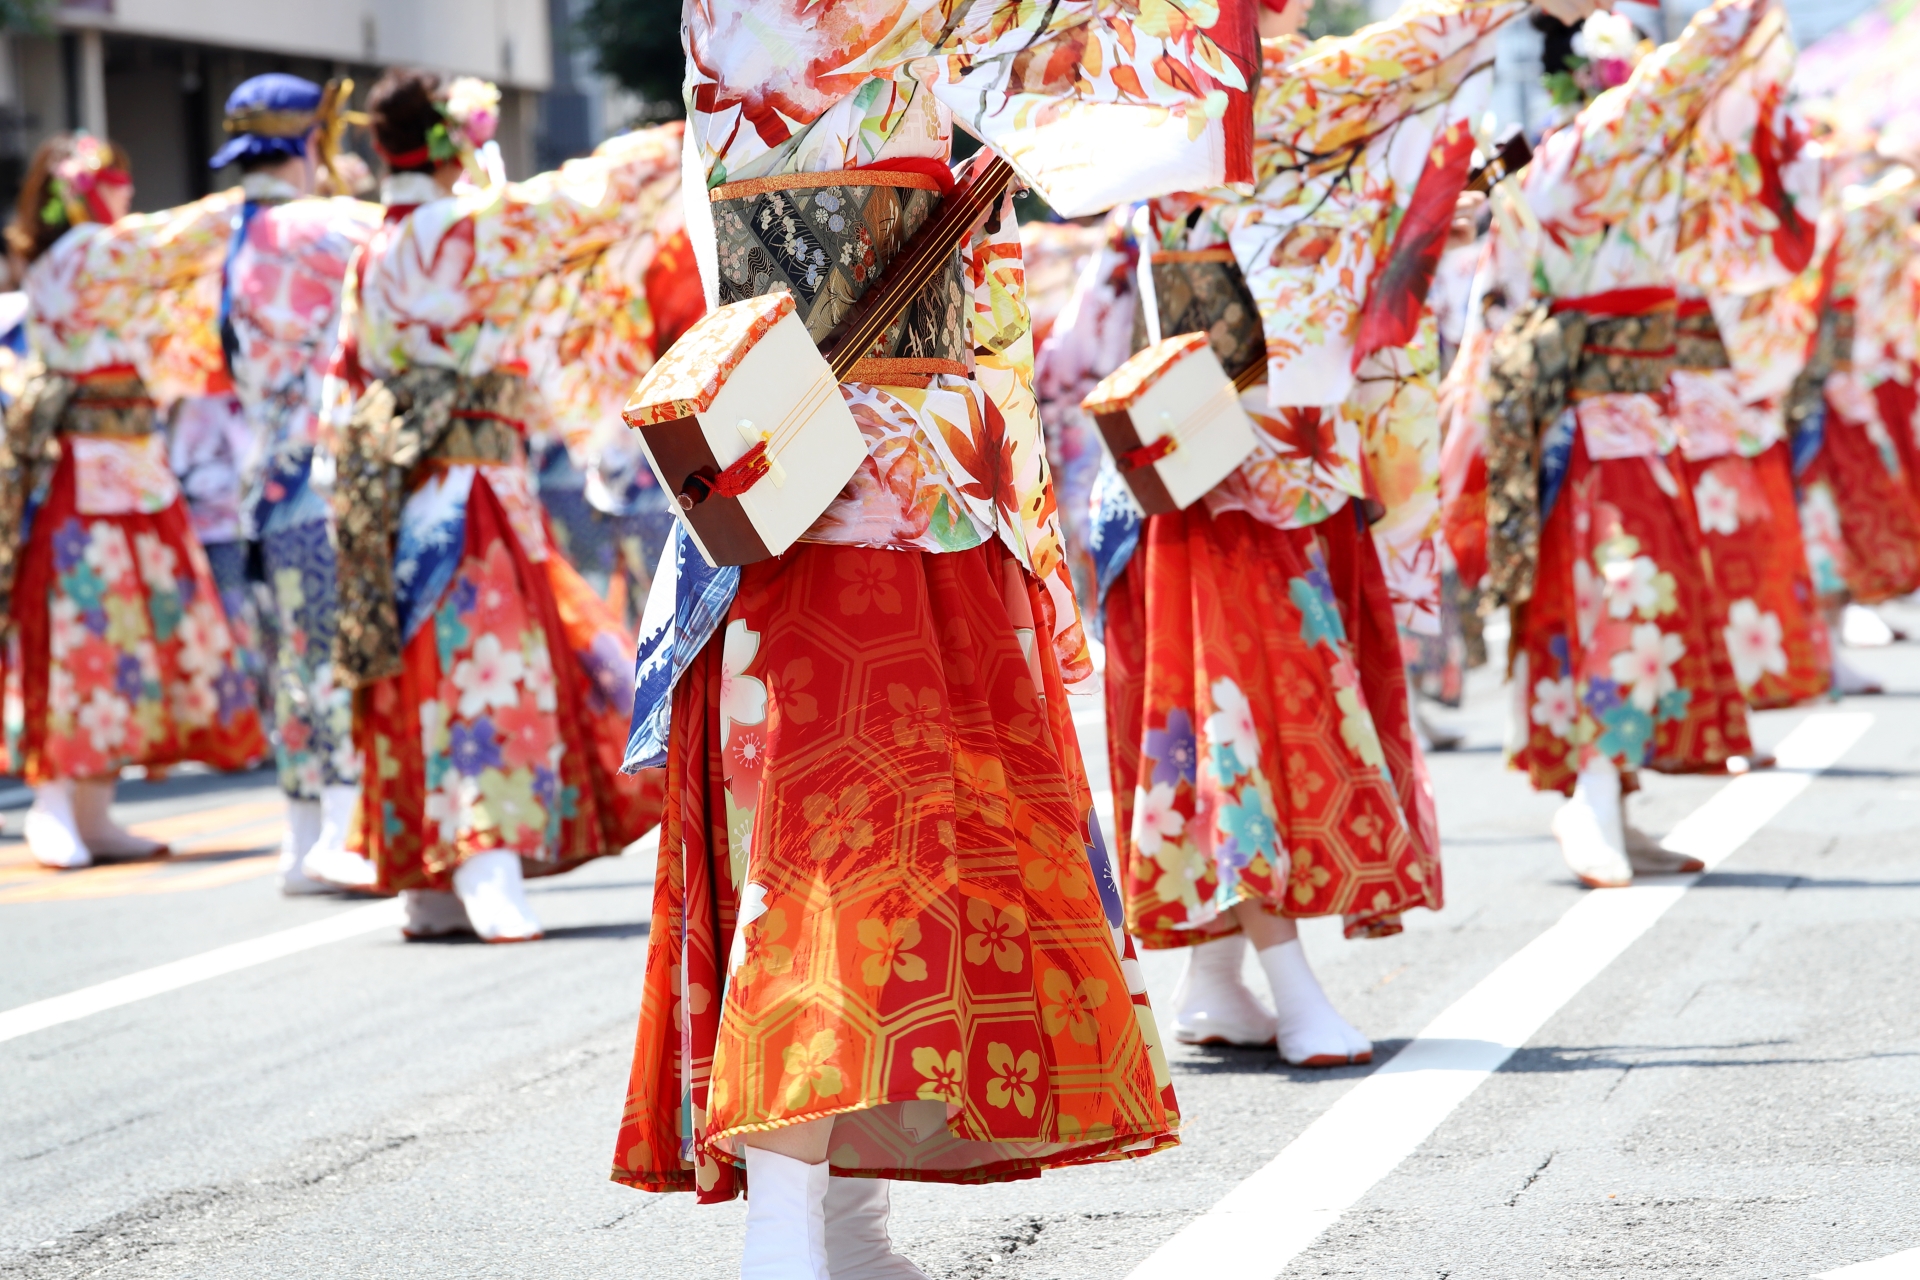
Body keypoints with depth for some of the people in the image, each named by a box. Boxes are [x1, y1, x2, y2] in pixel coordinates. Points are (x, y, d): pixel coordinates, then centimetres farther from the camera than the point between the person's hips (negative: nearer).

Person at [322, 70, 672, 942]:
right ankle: (487, 868, -18)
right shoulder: (468, 229, -9)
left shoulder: (369, 259, 13)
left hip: (392, 494, 7)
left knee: (423, 681, 9)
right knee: (487, 670, -10)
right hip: (469, 484, -7)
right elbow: (589, 193, -4)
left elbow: (343, 391, 17)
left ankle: (428, 886, 12)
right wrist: (684, 144, 7)